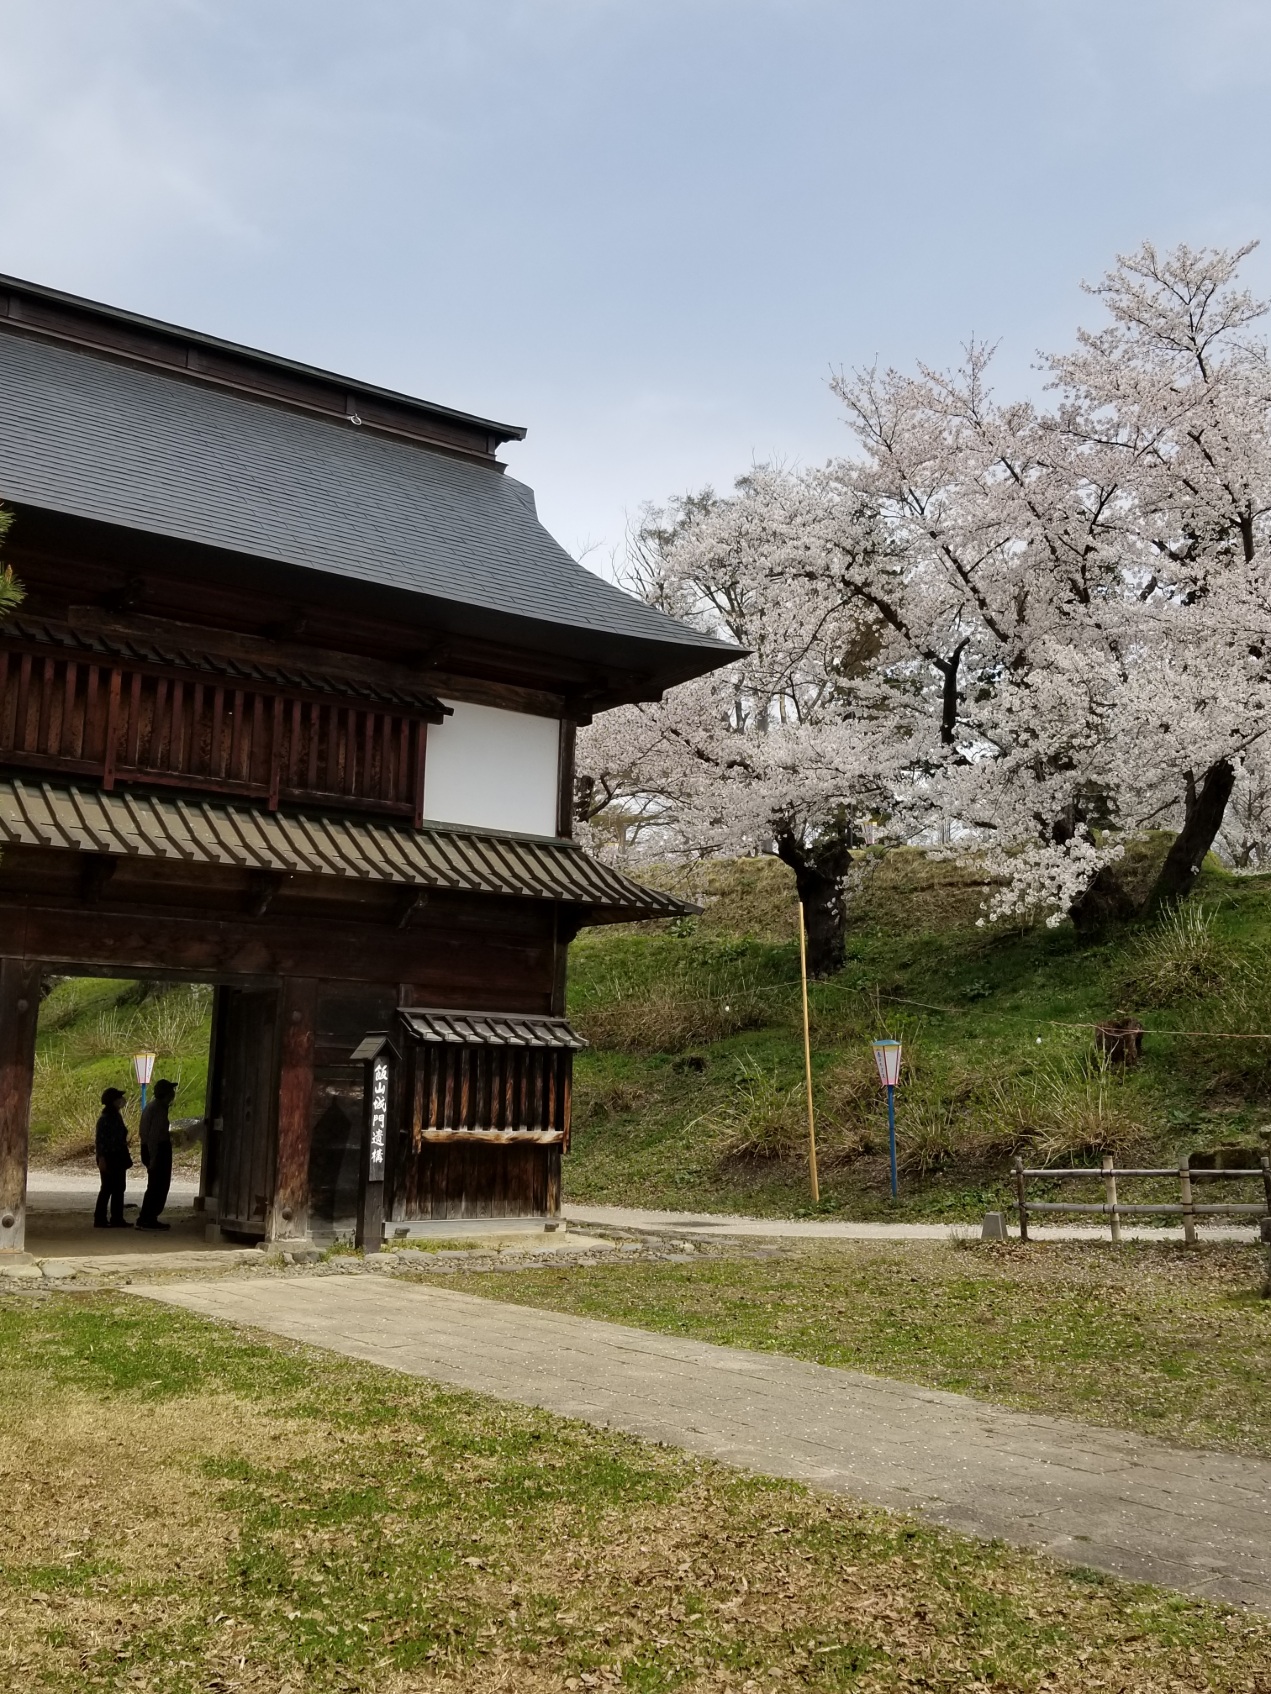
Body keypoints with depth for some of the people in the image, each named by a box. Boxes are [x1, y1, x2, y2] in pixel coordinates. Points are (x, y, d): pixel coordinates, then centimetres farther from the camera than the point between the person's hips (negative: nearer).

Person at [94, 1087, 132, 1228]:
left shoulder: (117, 1117, 12)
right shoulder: (104, 1119, -14)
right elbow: (99, 1141, -17)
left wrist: (125, 1157, 16)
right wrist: (101, 1159, -22)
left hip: (118, 1158, 9)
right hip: (109, 1159, -9)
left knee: (118, 1189, 9)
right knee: (107, 1189, -5)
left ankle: (117, 1218, 14)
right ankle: (99, 1219, 1)